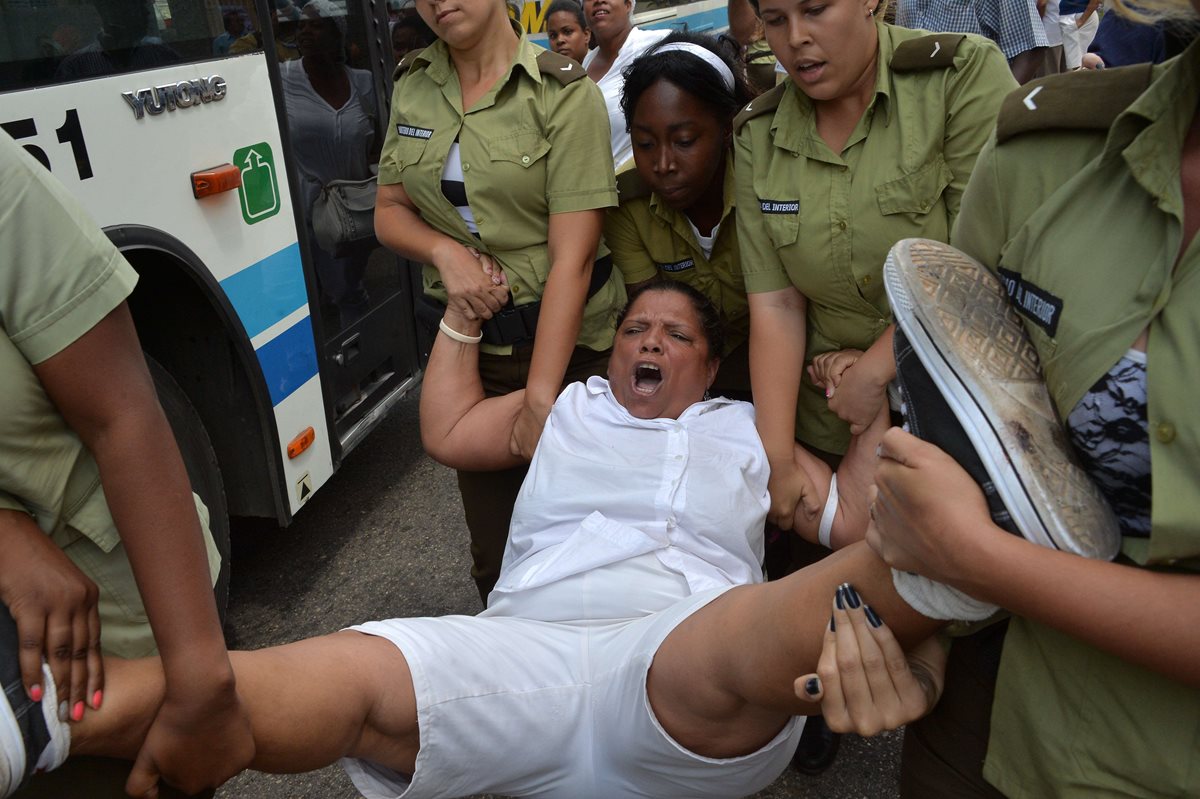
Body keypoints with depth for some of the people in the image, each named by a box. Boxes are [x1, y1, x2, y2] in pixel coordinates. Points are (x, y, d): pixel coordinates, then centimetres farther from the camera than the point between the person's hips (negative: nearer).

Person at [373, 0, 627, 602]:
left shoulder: (564, 92, -12)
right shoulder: (413, 85, 5)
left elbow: (572, 255, -18)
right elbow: (389, 209, 11)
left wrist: (541, 396, -23)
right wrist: (444, 252, -11)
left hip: (570, 343, -4)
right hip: (469, 343, 4)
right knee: (495, 557, 13)